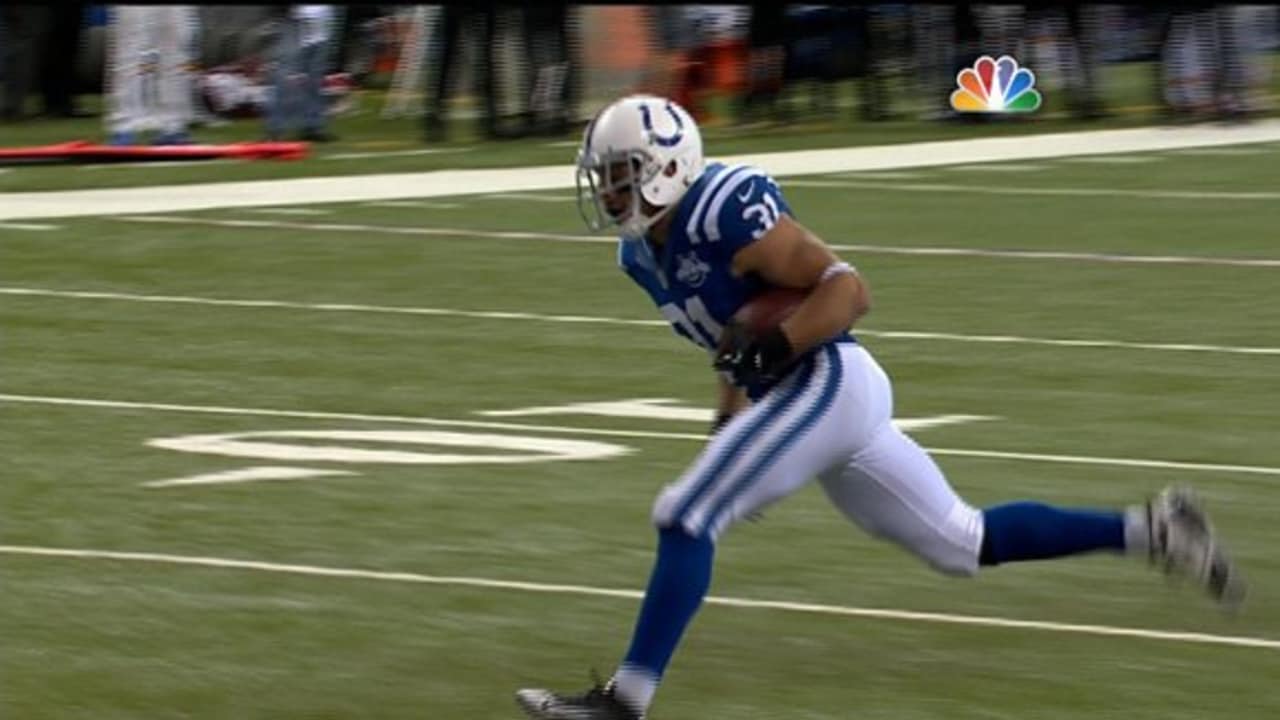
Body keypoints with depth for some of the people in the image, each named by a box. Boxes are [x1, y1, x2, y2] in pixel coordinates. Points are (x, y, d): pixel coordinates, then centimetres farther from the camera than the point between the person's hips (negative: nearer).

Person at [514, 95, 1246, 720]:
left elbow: (848, 288, -16)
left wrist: (769, 348, -26)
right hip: (820, 395, 10)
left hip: (826, 382, -10)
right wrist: (731, 411, 19)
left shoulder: (725, 212, -16)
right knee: (964, 543, 15)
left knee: (684, 518, -14)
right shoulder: (643, 253, 13)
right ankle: (1148, 528, 18)